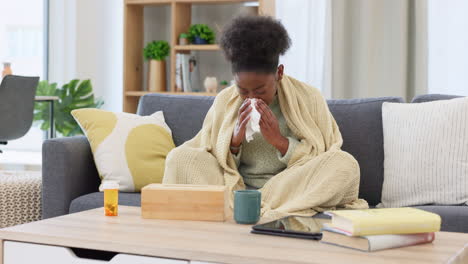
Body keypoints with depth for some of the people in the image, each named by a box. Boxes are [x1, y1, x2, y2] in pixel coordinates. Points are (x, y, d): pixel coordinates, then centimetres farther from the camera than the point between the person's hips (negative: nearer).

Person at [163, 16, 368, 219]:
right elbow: (212, 162, 7)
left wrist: (280, 141, -15)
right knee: (178, 157, -17)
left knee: (345, 164, -29)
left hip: (291, 190, -1)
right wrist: (235, 141, -13)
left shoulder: (308, 99, -1)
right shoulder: (224, 101, 4)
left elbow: (319, 162, 0)